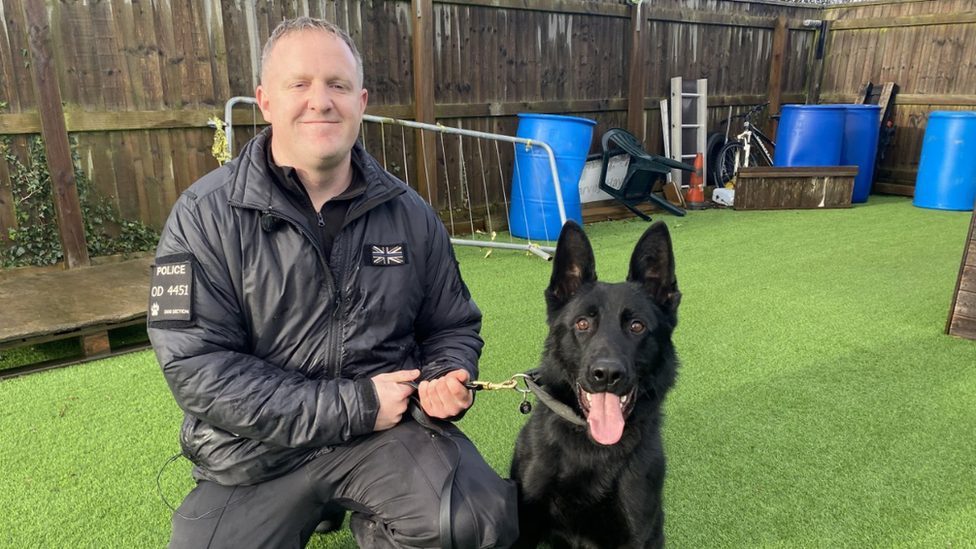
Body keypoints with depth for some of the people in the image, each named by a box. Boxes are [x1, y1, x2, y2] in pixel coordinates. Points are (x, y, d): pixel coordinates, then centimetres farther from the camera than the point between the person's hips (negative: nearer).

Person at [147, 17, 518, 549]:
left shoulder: (411, 214, 2)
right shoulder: (205, 215, -7)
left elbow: (452, 325, 13)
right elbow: (196, 366, -14)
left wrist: (444, 381, -11)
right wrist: (352, 407, -18)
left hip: (391, 430, 1)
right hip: (257, 456, 0)